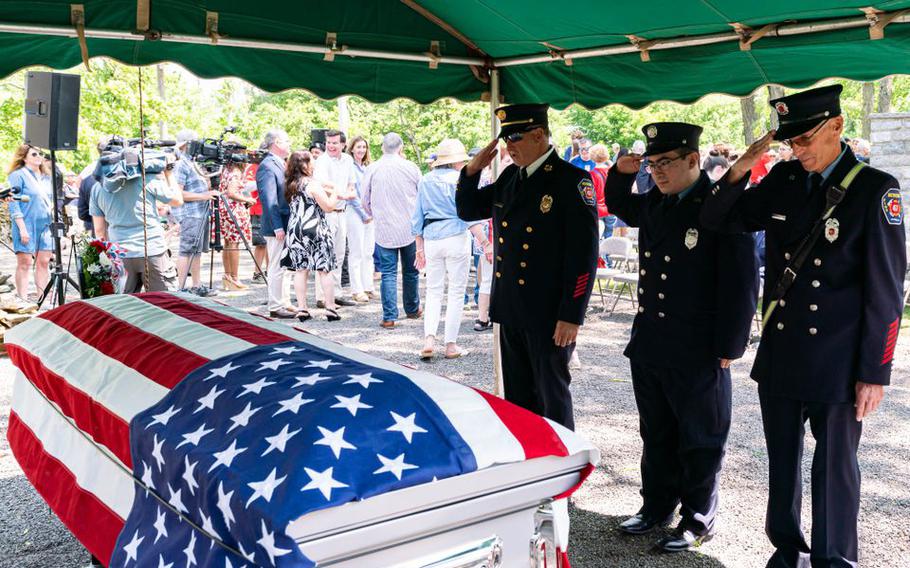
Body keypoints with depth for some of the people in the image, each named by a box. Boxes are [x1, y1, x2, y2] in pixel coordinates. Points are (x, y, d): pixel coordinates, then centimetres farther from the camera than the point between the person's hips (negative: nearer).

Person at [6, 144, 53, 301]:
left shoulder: (46, 178, 16)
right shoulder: (18, 175, -4)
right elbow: (13, 204, -9)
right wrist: (22, 228, -15)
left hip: (45, 225, 6)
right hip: (27, 225, -6)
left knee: (43, 262, 5)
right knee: (25, 263, -3)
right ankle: (22, 300, 0)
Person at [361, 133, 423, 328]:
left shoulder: (372, 169, -3)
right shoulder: (411, 167, -4)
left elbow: (365, 202, 7)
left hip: (384, 229, 0)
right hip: (411, 228, 1)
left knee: (388, 273, 2)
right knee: (411, 271, 15)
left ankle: (389, 317, -1)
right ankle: (412, 309, 29)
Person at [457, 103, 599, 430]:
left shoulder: (572, 180, -12)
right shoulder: (509, 177, 10)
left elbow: (584, 254, -16)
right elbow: (468, 211, 19)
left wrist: (571, 316, -18)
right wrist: (472, 171, 1)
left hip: (549, 316, -7)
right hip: (510, 310, 7)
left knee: (552, 398, 6)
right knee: (516, 396, 17)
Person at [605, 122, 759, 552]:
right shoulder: (654, 205, 7)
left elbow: (741, 285, -14)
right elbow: (619, 206, 31)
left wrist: (727, 349, -13)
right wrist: (621, 173, 10)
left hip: (697, 354, -6)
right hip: (649, 346, 7)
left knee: (699, 442, 9)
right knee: (656, 435, 19)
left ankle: (698, 521, 24)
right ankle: (656, 506, 35)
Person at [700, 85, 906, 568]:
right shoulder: (783, 180, 4)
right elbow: (717, 220, 9)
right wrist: (741, 169, -7)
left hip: (837, 364, -4)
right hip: (779, 356, 5)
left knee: (834, 469, 7)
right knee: (782, 463, 17)